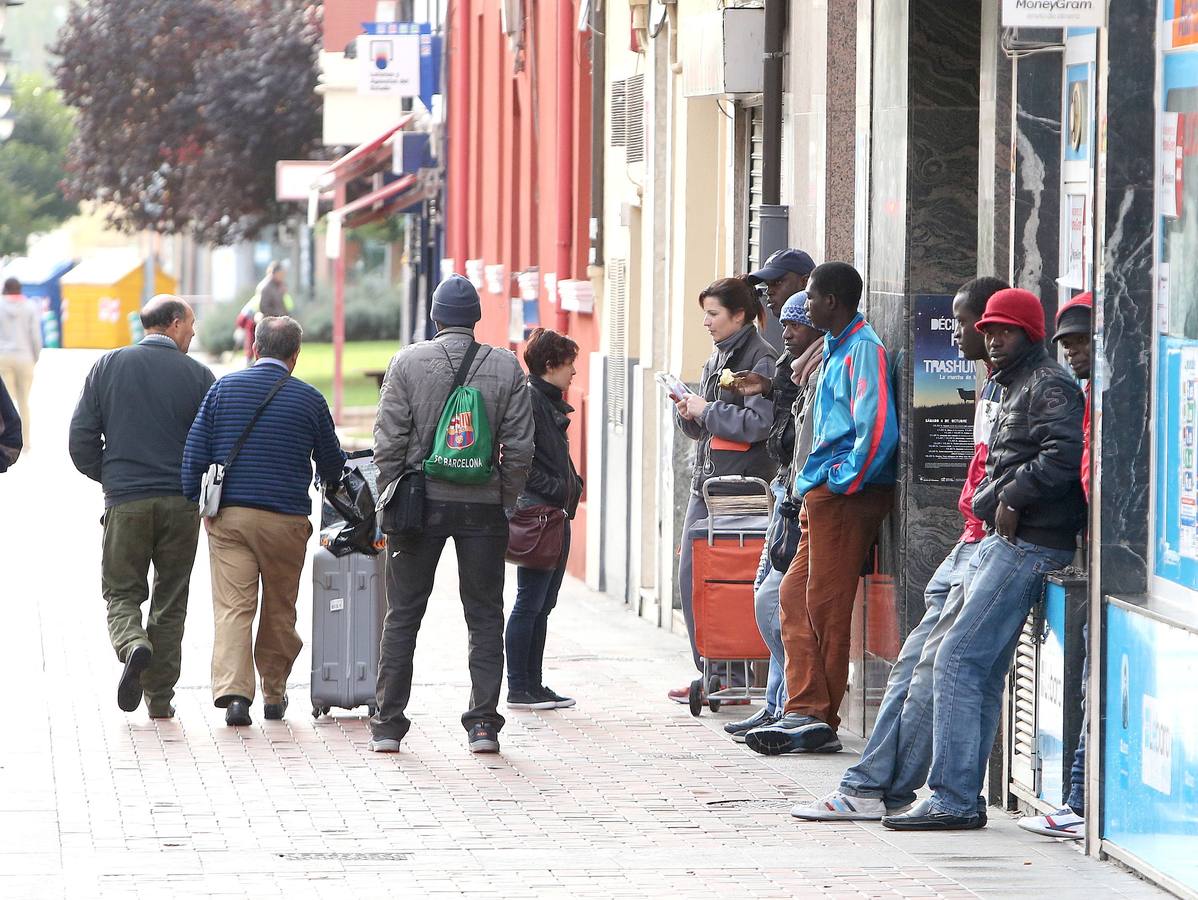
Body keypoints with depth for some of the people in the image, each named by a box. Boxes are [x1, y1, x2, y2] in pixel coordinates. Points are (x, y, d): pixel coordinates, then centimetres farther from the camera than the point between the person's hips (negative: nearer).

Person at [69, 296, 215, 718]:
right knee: (170, 600, 10)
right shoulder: (198, 376, -2)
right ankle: (160, 696, 11)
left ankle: (133, 644, -22)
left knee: (121, 592, 9)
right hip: (181, 504, 0)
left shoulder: (108, 366, 3)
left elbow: (81, 440, 1)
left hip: (125, 502, 0)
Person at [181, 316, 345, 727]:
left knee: (232, 606, -4)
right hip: (286, 520, 0)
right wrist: (332, 478, 36)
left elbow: (195, 451, 0)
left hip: (228, 517, 0)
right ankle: (274, 693, 23)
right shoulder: (309, 400, 1)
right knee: (279, 610, 14)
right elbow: (331, 466, 12)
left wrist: (198, 504, 9)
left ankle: (233, 691, -20)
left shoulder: (224, 388, 3)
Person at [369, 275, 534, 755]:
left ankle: (388, 723, 7)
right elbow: (519, 448, -1)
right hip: (483, 506, 1)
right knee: (485, 618, 8)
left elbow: (388, 442, -4)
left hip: (422, 501, -1)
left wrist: (388, 501, 5)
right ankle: (483, 723, 4)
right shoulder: (506, 368, 0)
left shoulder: (408, 362, -3)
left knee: (403, 616, 7)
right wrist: (506, 501, 9)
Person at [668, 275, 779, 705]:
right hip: (706, 479, 9)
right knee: (691, 576, 6)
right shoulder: (717, 358, 17)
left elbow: (758, 424, -19)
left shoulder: (761, 360, -9)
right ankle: (711, 673, 12)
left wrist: (707, 410, -13)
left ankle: (728, 675, -1)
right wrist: (689, 414, 3)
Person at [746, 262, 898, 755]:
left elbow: (878, 427, -23)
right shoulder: (837, 348, 18)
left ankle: (817, 719, 0)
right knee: (795, 595, 7)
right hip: (824, 495, 10)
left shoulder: (863, 349, -13)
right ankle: (804, 712, 5)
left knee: (825, 604, -5)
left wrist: (843, 481, -15)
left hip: (847, 495, -10)